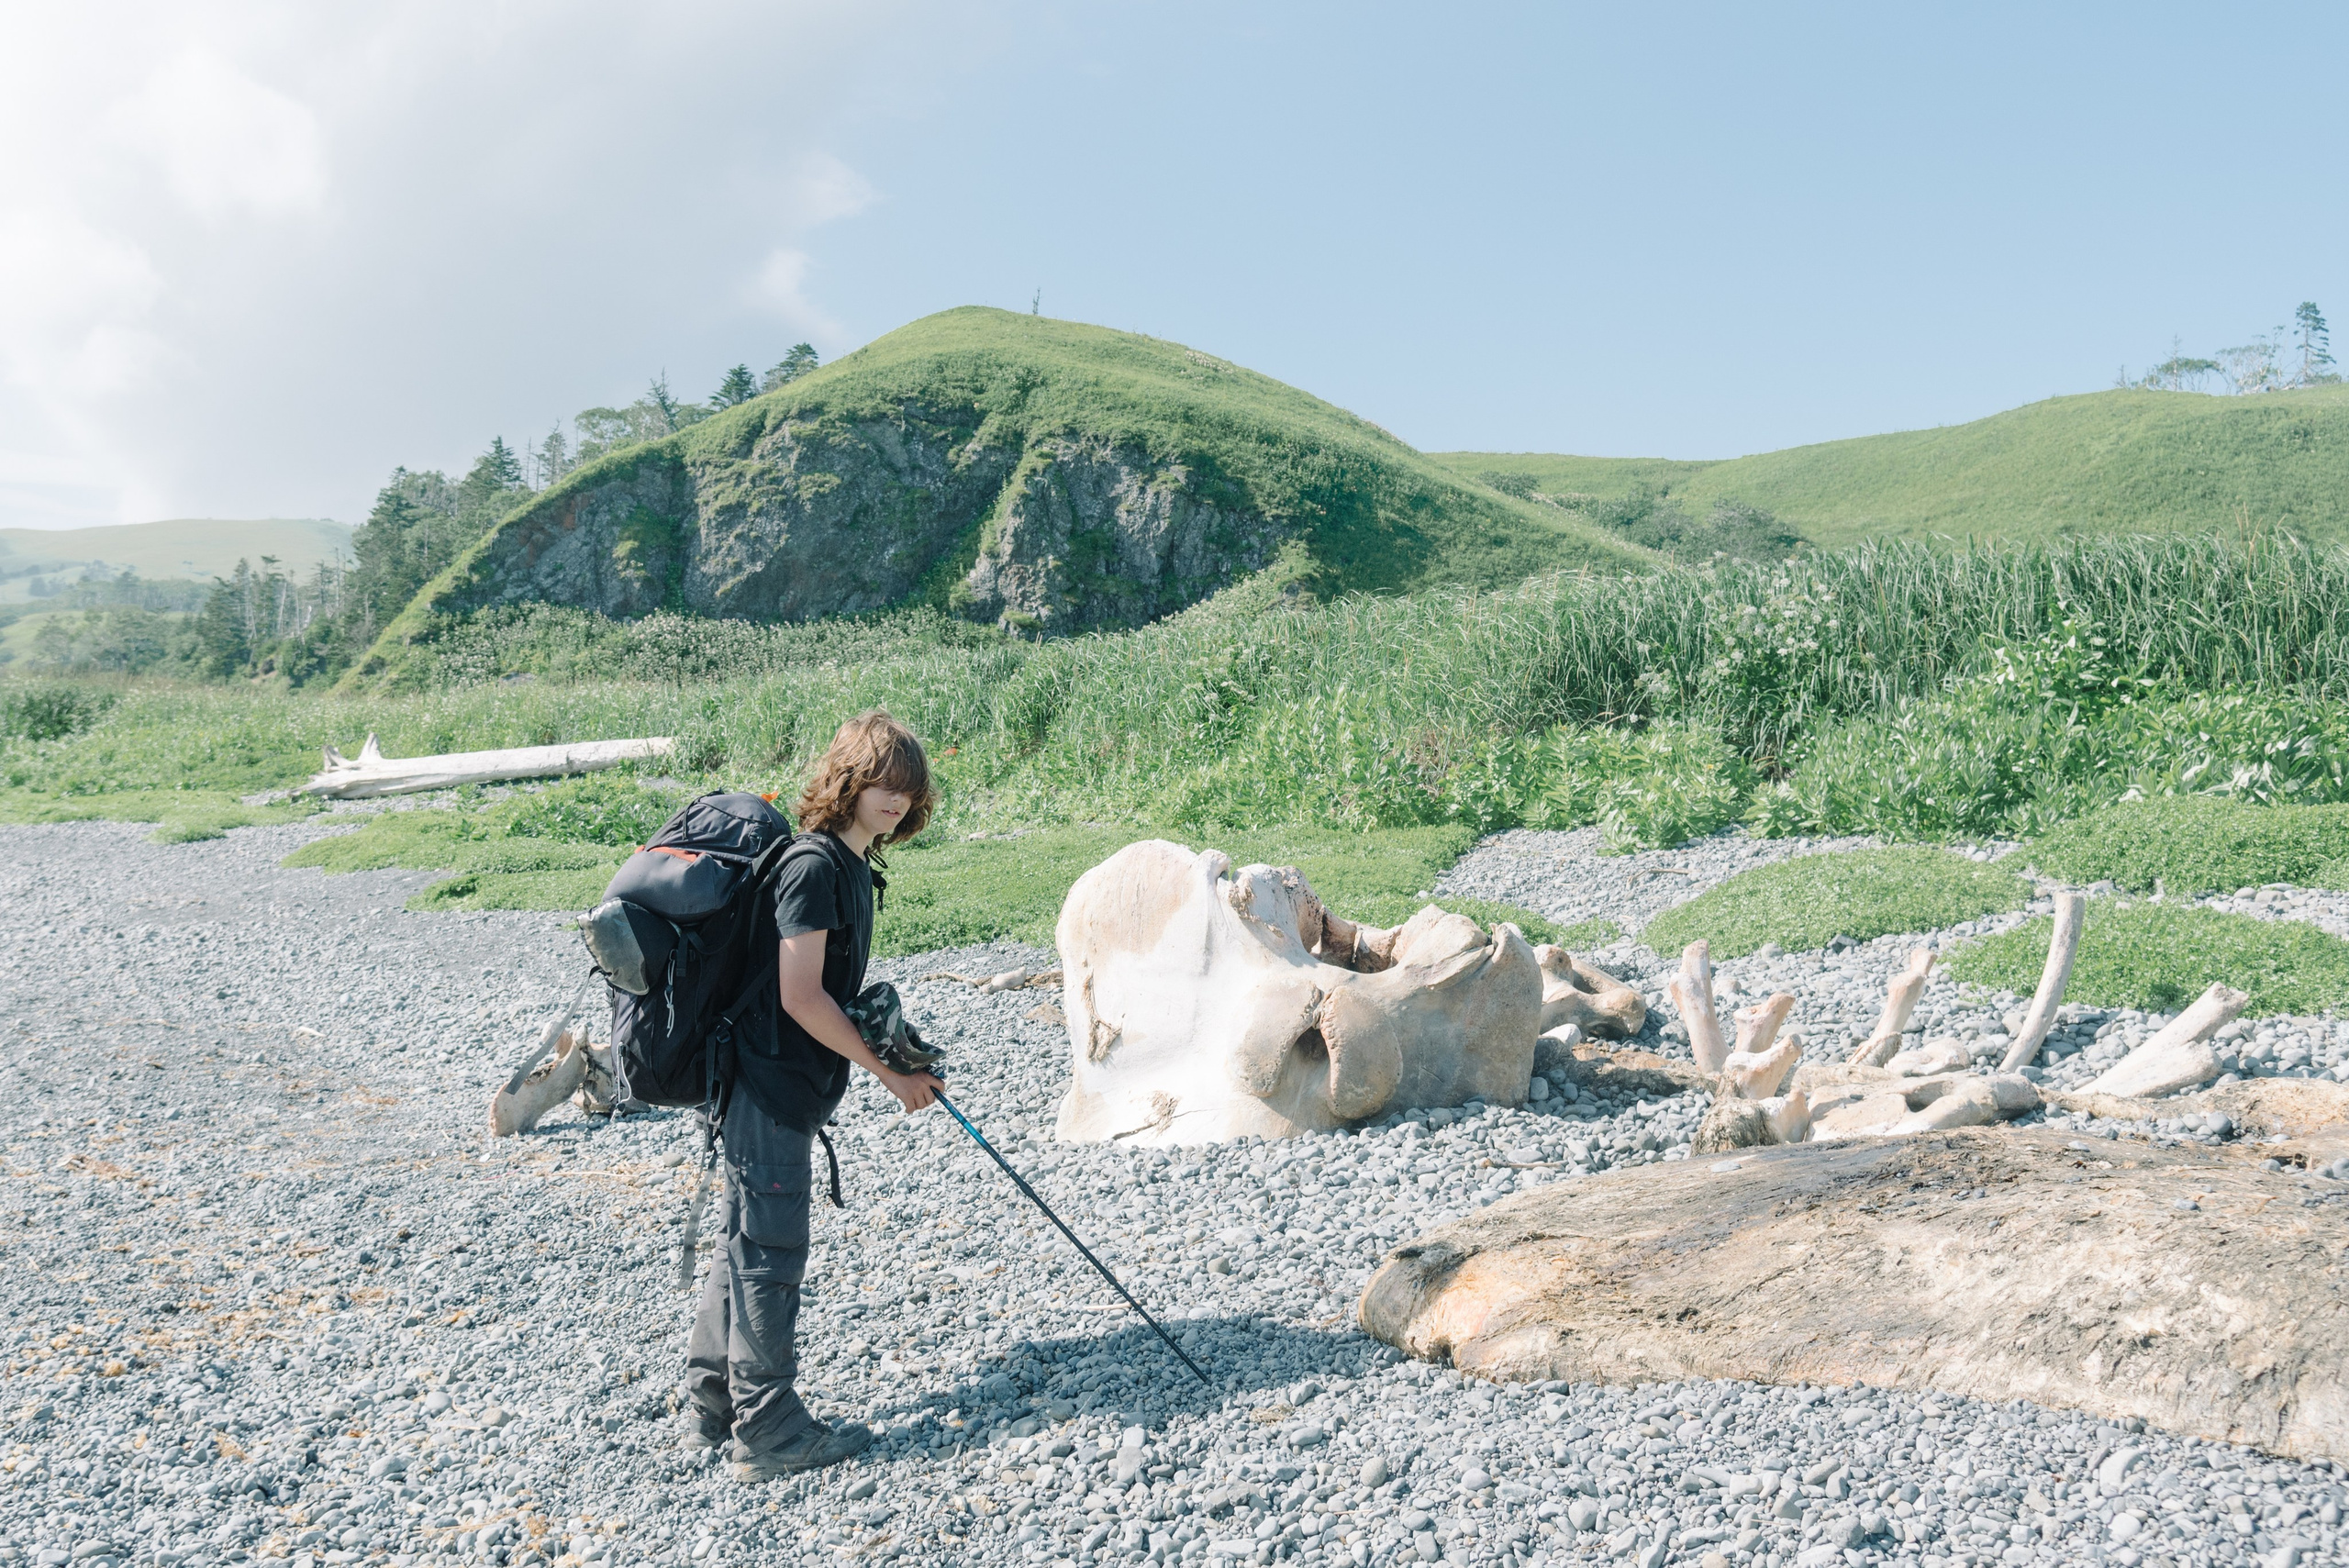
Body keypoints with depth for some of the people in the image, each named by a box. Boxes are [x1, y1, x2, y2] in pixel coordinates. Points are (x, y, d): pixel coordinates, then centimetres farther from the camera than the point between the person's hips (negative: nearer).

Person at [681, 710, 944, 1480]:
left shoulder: (853, 866, 12)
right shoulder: (814, 863, -18)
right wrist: (888, 1071, -15)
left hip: (783, 1090, 10)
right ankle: (767, 1432, 11)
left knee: (745, 1244, 17)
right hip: (771, 1090, -10)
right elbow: (800, 996, -22)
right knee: (770, 1253, 0)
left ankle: (713, 1407, 30)